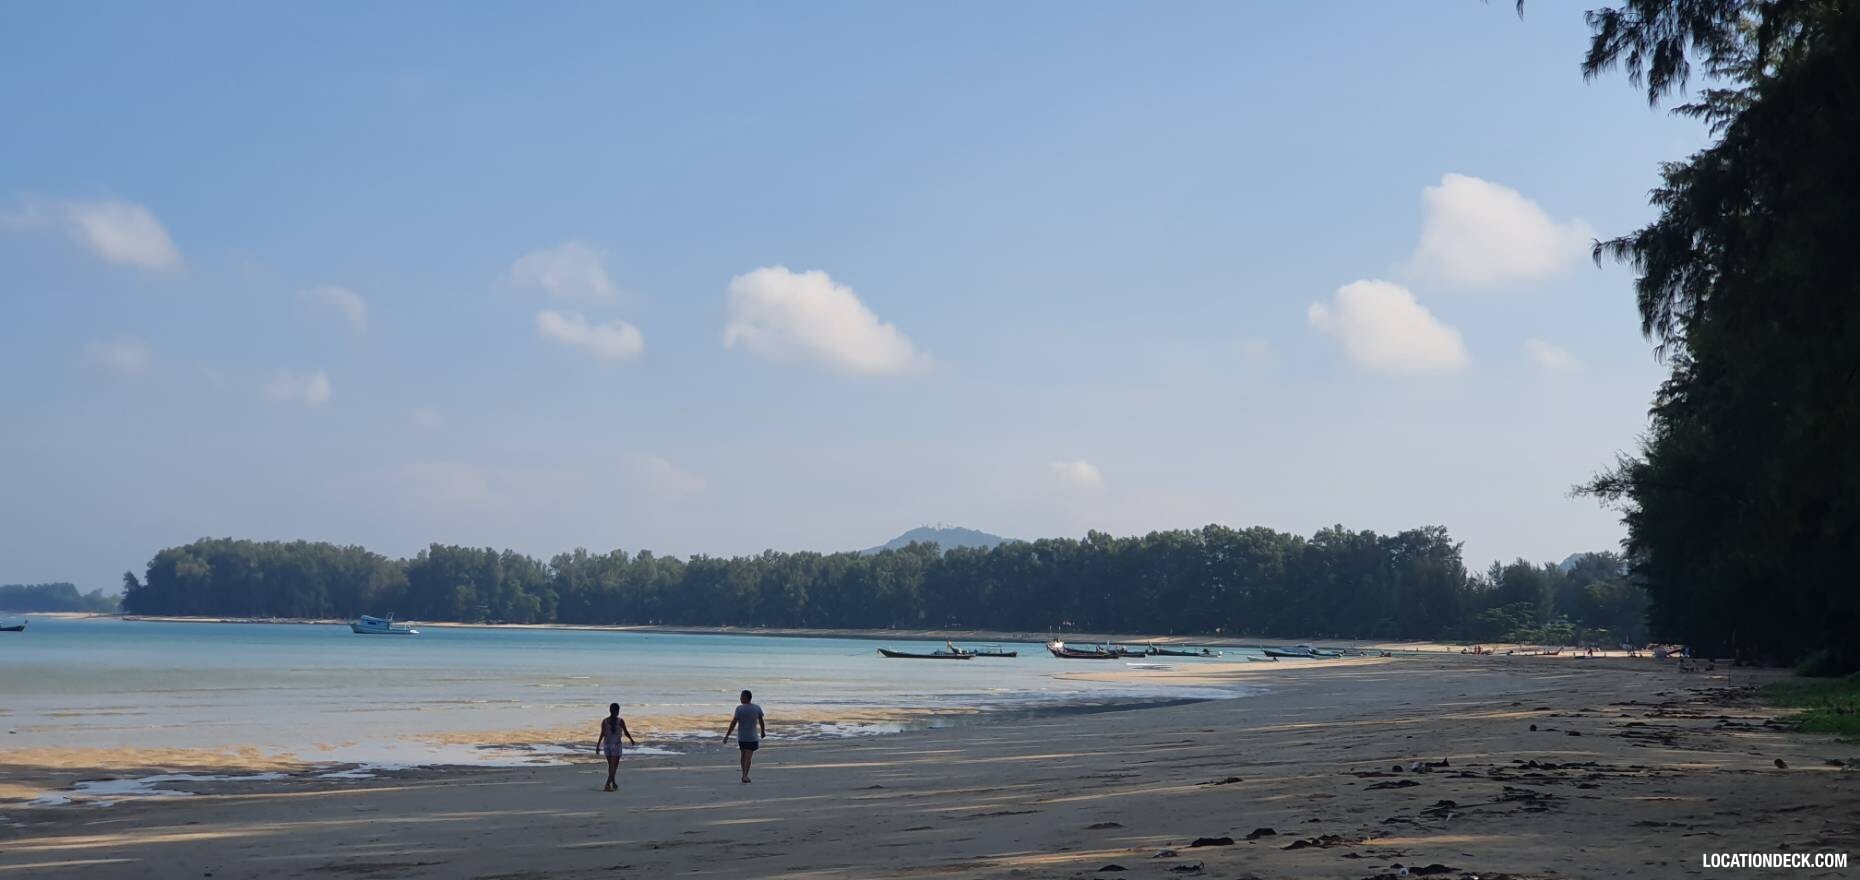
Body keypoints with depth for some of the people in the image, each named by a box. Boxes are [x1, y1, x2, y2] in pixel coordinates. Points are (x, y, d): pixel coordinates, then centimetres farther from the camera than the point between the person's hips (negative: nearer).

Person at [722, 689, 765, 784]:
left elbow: (733, 722, -13)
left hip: (741, 737, 0)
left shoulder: (740, 708, -12)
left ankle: (744, 775, 23)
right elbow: (761, 721, 7)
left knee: (743, 755, 16)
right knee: (748, 757, -2)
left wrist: (727, 735, -9)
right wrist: (763, 731, 25)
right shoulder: (757, 708, -3)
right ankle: (745, 775, -14)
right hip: (752, 737, 0)